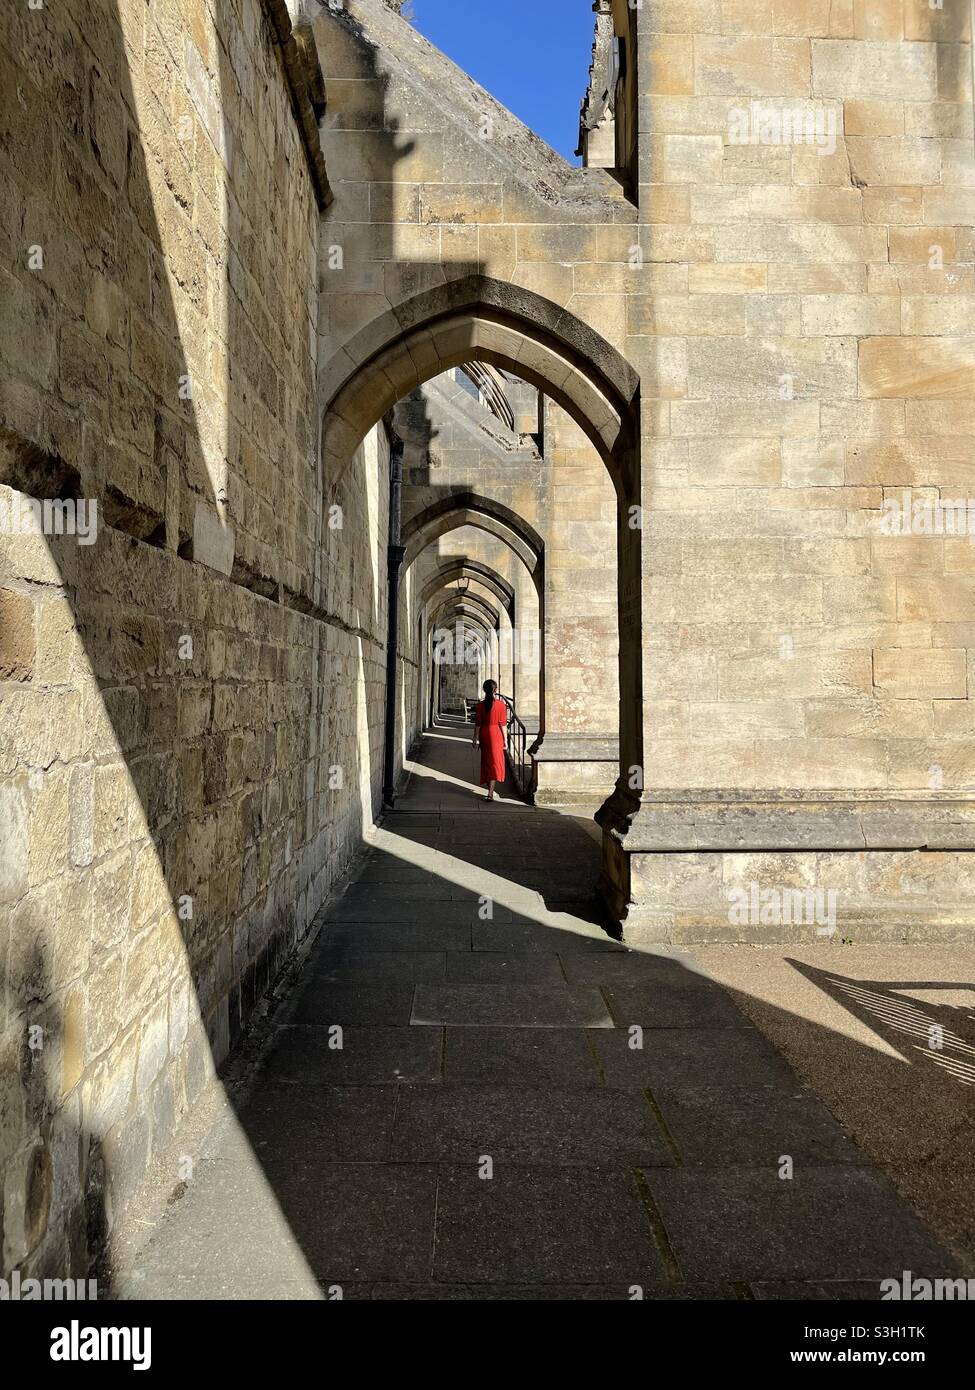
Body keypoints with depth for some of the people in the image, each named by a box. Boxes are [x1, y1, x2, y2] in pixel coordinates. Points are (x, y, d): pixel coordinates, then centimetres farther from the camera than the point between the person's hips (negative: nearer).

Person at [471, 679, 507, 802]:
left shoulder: (480, 704, -4)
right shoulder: (501, 704, -8)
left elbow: (477, 723, -2)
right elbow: (503, 724, -6)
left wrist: (475, 738, 6)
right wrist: (505, 739, 1)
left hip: (484, 733, 2)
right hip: (496, 733, -2)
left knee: (486, 759, 18)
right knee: (495, 761, 0)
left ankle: (487, 783, 32)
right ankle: (490, 792, -11)